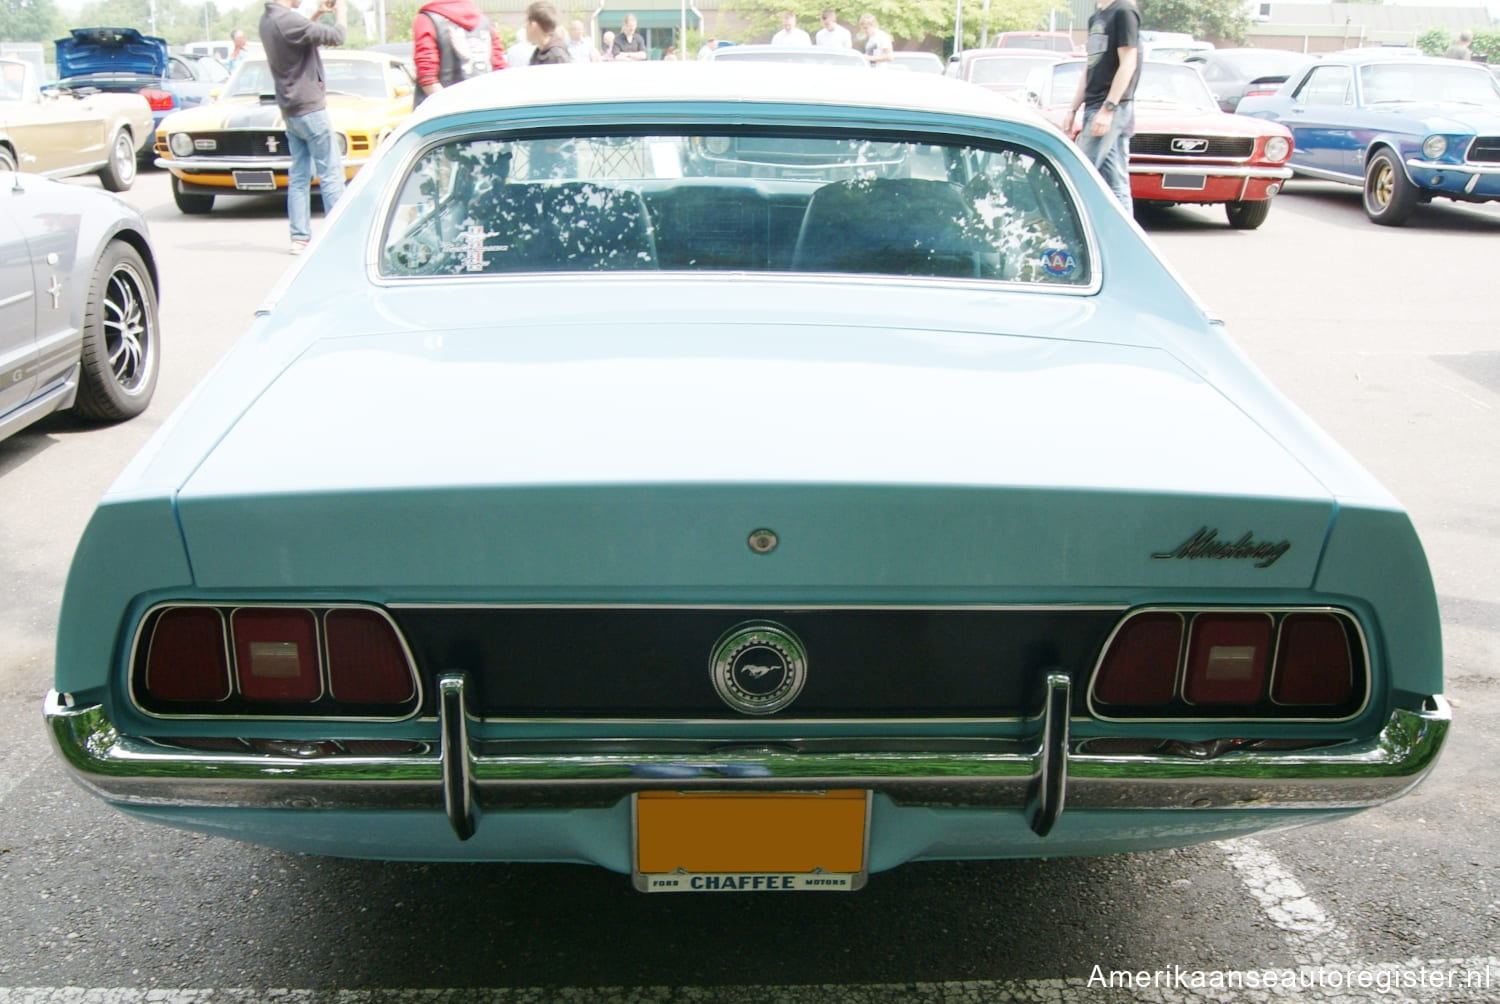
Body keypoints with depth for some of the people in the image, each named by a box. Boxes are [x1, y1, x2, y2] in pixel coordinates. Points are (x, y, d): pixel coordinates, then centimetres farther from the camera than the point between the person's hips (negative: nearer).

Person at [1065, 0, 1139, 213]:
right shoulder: (1096, 18, 18)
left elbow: (1128, 64, -13)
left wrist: (1108, 108, -19)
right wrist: (1072, 109, 17)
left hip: (1115, 109, -8)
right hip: (1094, 108, 8)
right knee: (1115, 184, 6)